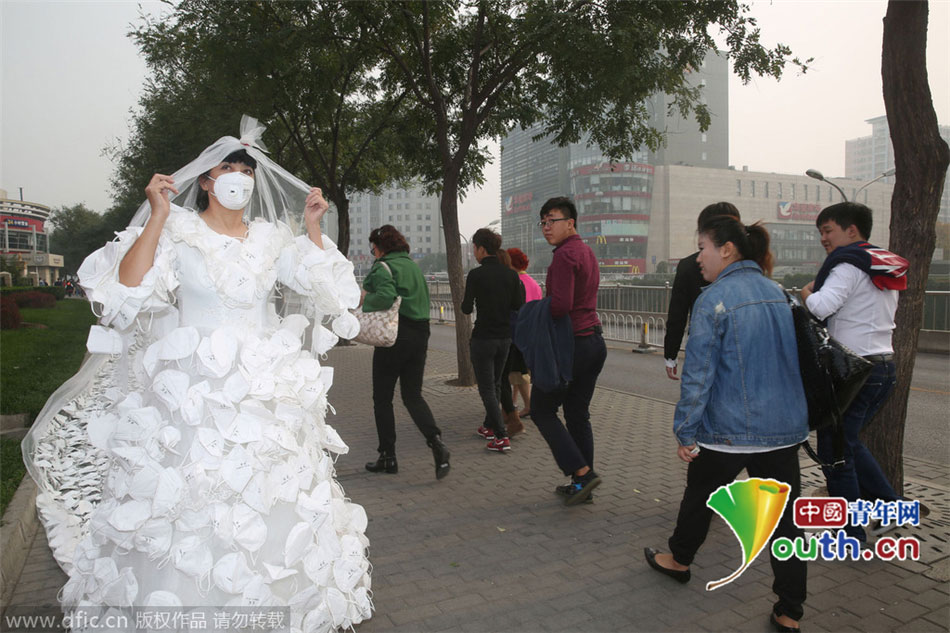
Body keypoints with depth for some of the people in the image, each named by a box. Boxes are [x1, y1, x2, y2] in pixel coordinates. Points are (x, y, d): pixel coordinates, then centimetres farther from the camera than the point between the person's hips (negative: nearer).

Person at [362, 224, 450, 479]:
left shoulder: (384, 267, -10)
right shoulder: (414, 266, 16)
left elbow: (385, 297, -26)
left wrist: (365, 298, -9)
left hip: (395, 336, -7)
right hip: (421, 334, 7)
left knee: (382, 399, 7)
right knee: (413, 395, 13)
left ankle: (388, 457, 14)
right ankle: (436, 442, -7)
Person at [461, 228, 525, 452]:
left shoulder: (476, 274, -13)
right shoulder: (511, 274, 1)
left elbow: (467, 309, -11)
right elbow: (519, 306, 2)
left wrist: (466, 296, 9)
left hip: (483, 338, -6)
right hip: (505, 337, 6)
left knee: (486, 388, 1)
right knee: (495, 383, 21)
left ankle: (502, 437, -4)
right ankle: (489, 427, 33)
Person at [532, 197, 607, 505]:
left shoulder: (565, 255, -15)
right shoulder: (587, 252, 16)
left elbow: (560, 306, -26)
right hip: (595, 341, 9)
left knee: (542, 410, 4)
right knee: (578, 413, 15)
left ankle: (582, 472, -2)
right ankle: (581, 484, 21)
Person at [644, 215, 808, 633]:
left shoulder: (714, 298, -14)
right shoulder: (776, 292, 7)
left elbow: (698, 373, -16)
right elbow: (789, 356, 16)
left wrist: (685, 432, -9)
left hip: (728, 429, -5)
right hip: (784, 426, 6)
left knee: (699, 496, 18)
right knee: (783, 514, 11)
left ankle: (679, 560, 40)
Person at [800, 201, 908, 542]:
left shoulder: (849, 265, -12)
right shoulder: (886, 268, 16)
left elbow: (823, 306, -28)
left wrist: (807, 293, -7)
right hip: (885, 365, 9)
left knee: (834, 450, 3)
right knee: (848, 442, 24)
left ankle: (850, 533, 11)